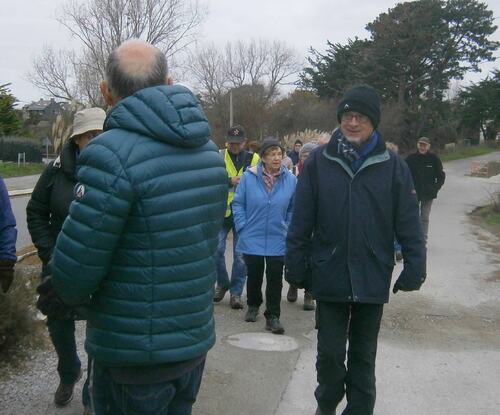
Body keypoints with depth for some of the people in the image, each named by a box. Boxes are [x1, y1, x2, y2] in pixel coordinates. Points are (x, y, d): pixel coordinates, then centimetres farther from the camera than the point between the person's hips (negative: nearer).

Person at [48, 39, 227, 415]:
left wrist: (70, 294, 3)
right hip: (196, 339, 7)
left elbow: (73, 268, -20)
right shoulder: (209, 149, 2)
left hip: (132, 353, -7)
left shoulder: (112, 154, -22)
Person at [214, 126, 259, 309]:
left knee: (240, 254, 4)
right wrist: (230, 181, -23)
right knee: (217, 249, 0)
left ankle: (236, 292, 15)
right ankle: (222, 284, 23)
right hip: (222, 211, 0)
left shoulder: (253, 159, 3)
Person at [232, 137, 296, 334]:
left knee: (275, 278, 2)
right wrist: (242, 227, -5)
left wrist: (288, 228, 3)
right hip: (252, 238, 0)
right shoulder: (249, 177, -10)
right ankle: (253, 306, 39)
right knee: (254, 275, 15)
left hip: (277, 240, 0)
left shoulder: (290, 179, -5)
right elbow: (238, 203, -1)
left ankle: (273, 316, 13)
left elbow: (293, 209, 7)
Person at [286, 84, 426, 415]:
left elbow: (409, 225, -1)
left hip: (373, 279, 0)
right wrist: (296, 266, -2)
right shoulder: (319, 161, -2)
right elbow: (302, 222, -1)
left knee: (364, 355, 13)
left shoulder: (393, 166, -2)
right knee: (330, 353, 10)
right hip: (329, 276, 0)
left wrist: (414, 269, -5)